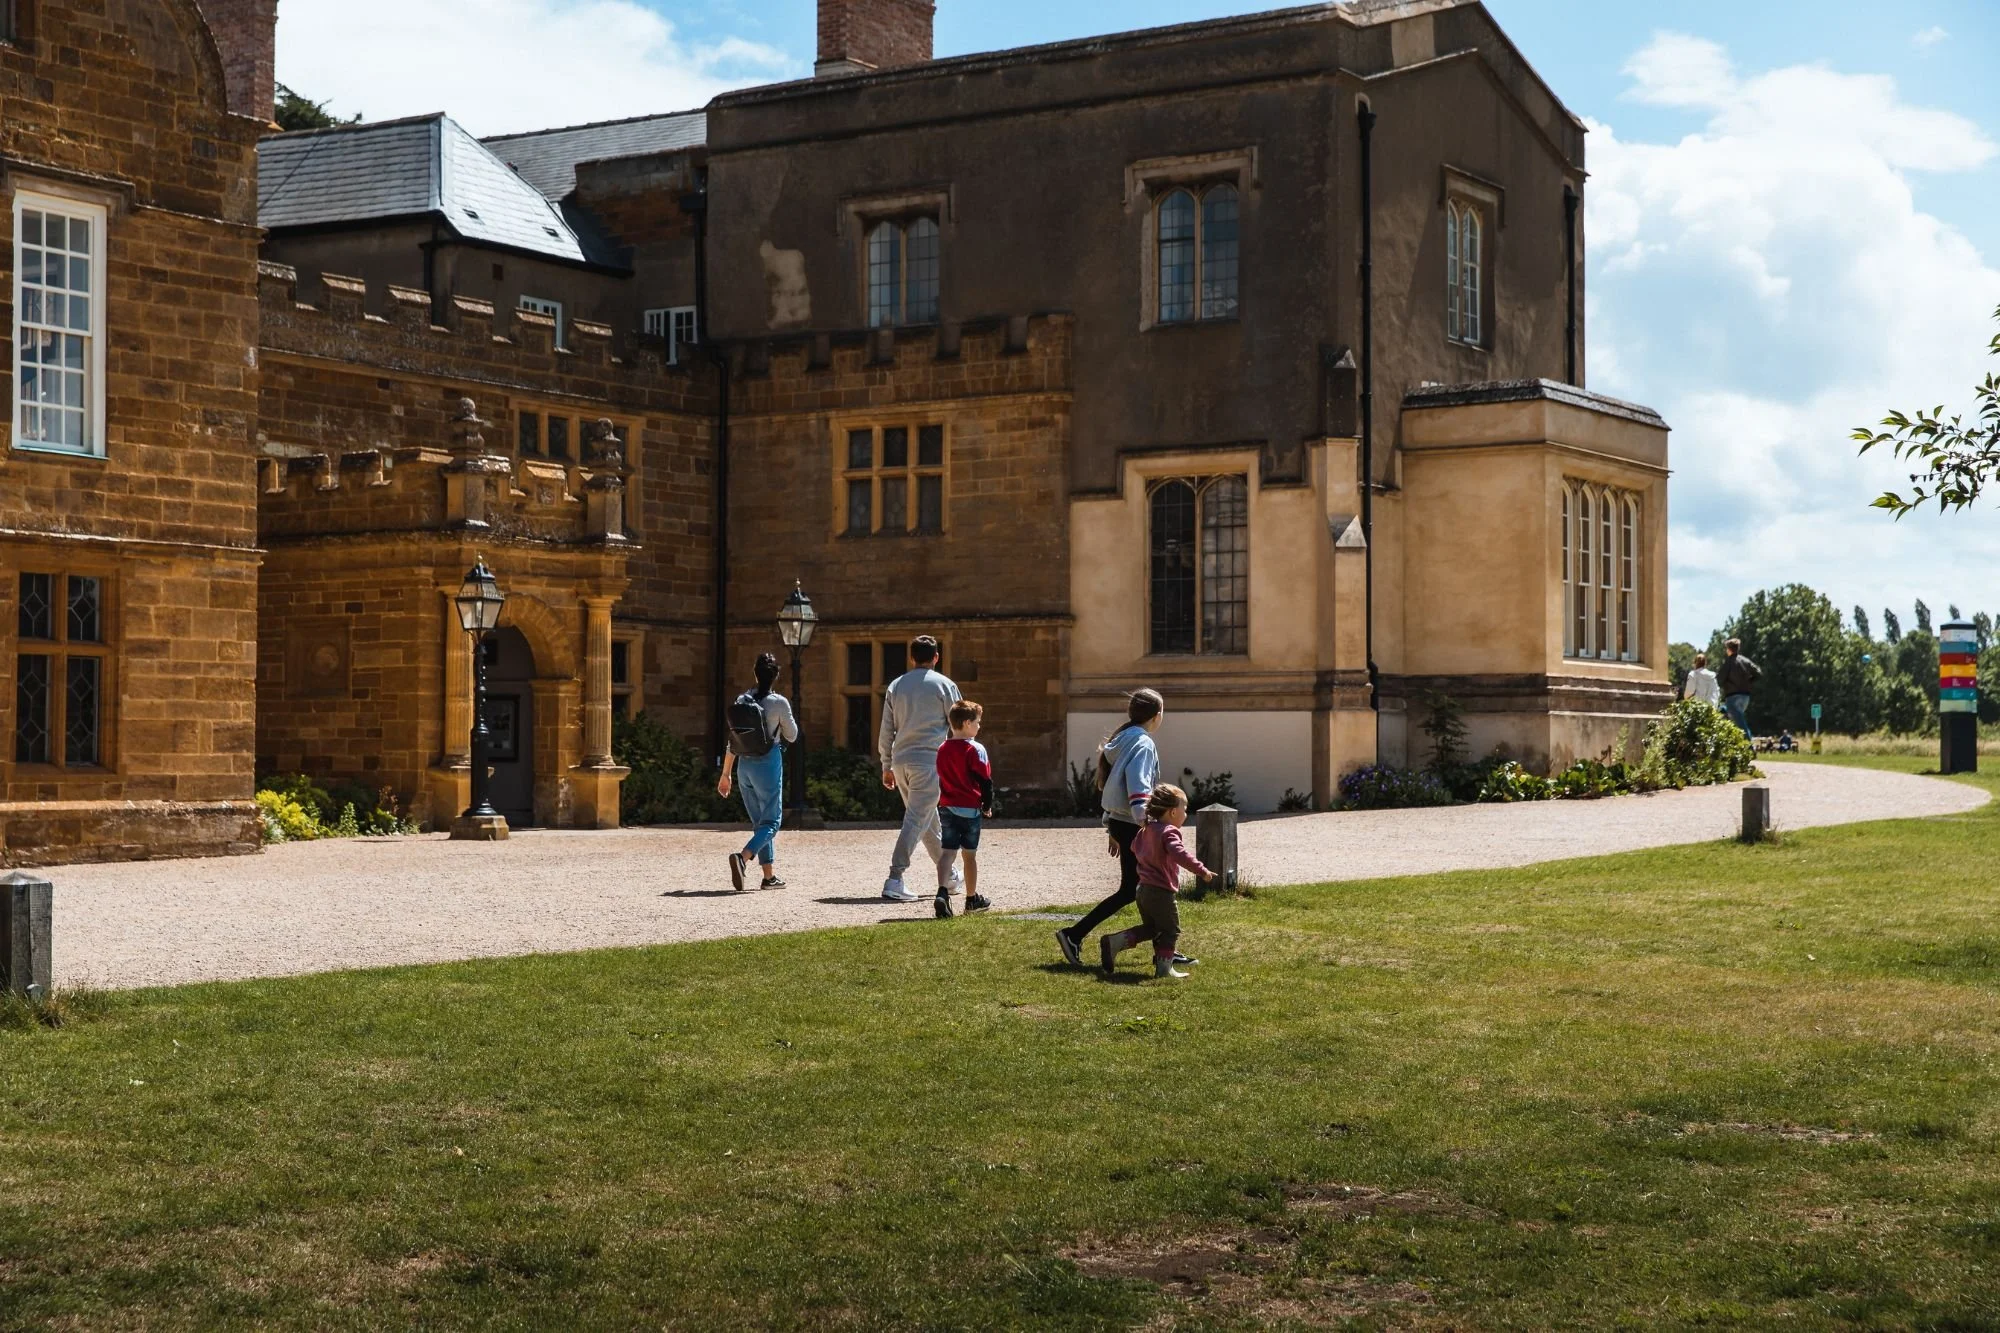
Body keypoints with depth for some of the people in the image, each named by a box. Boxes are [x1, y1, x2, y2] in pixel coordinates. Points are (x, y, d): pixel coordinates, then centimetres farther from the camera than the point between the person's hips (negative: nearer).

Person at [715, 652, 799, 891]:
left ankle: (769, 875, 16)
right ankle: (742, 857, -26)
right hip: (769, 764, -5)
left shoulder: (741, 701, 3)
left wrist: (726, 774, 13)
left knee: (759, 821, 15)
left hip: (745, 766, 6)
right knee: (771, 822, -1)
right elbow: (791, 736, 1)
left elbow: (732, 741, 7)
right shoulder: (779, 703, -11)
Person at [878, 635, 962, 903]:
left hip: (901, 760, 6)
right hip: (929, 760, -6)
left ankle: (947, 874, 30)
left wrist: (886, 766, 19)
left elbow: (886, 730, 13)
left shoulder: (896, 686, 12)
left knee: (927, 819, 18)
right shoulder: (944, 685, -1)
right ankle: (894, 880, -18)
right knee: (917, 820, -8)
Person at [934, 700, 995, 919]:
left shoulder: (942, 749, 8)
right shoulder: (975, 749, -10)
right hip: (970, 809, -4)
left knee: (947, 852, 1)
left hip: (946, 808, 4)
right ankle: (972, 898, 19)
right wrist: (987, 805, 2)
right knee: (970, 854, 8)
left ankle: (942, 891, -21)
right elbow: (985, 779, -10)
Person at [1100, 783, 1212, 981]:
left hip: (1144, 888, 9)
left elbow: (1135, 847, 29)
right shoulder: (1168, 833, -18)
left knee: (1150, 928, 19)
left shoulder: (1147, 829, 11)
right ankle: (1164, 968, 9)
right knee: (1170, 931, 6)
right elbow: (1180, 854, -35)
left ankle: (1113, 942, 7)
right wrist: (1201, 870, -35)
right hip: (1162, 892, -9)